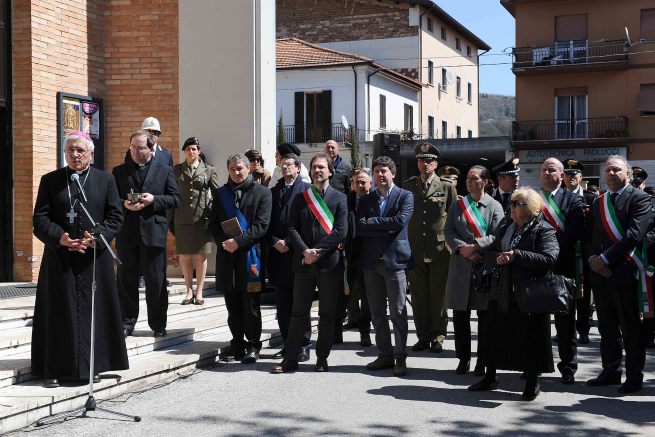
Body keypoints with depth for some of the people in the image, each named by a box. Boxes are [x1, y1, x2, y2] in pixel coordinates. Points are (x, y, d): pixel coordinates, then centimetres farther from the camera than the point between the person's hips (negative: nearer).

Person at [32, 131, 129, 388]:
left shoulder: (105, 180, 7)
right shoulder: (50, 181, 6)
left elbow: (115, 216, 2)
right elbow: (39, 218, 1)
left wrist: (97, 237, -14)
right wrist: (60, 237, -16)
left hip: (94, 258, 0)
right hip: (59, 259, 0)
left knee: (94, 310, 4)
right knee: (59, 312, 2)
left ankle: (92, 366, 13)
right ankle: (55, 368, 8)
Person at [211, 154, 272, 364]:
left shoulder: (262, 193, 1)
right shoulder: (221, 193, 14)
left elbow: (261, 225, -8)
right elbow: (213, 223, 12)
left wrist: (238, 241, -15)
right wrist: (223, 242, -7)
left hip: (250, 254, -4)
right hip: (227, 255, 4)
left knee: (251, 303, -2)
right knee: (233, 304, 8)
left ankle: (253, 345, 6)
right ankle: (237, 343, 17)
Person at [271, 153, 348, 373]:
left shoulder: (339, 198, 2)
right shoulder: (300, 198, 10)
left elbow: (340, 231, -6)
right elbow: (292, 229, 4)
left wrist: (317, 251, -12)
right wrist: (305, 251, -12)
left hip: (330, 262, -2)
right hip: (304, 263, 2)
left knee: (327, 314, 5)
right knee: (299, 312, 5)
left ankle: (322, 359, 15)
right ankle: (291, 358, 9)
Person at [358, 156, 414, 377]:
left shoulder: (405, 196, 2)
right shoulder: (366, 200, 11)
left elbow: (401, 220, -15)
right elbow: (360, 228, -2)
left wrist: (372, 222, -6)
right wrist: (386, 228, -11)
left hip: (395, 259, -4)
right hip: (371, 261, 4)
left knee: (398, 312, -3)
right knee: (377, 313, 9)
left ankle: (400, 357, 4)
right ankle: (385, 354, 18)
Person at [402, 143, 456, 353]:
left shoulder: (447, 187, 4)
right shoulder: (407, 186, 9)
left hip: (440, 249, -2)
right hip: (415, 250, 2)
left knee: (438, 295, 3)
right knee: (418, 296, 6)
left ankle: (438, 336, 14)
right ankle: (423, 336, 15)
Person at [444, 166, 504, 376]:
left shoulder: (494, 206, 1)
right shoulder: (458, 204, 11)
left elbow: (497, 236, -7)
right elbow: (448, 230, 4)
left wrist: (474, 247, -17)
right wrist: (463, 248, -11)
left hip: (486, 266, -3)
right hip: (461, 266, 3)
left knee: (485, 315, 2)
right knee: (460, 314, 4)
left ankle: (483, 361, 11)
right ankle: (463, 359, 15)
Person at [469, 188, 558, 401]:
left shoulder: (543, 230, -8)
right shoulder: (505, 227, 13)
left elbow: (549, 259, -21)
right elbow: (488, 253, 17)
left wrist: (517, 255, -20)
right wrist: (497, 258, -6)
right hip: (502, 292, 7)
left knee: (529, 340, 1)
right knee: (493, 334, 12)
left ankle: (532, 383, 18)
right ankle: (490, 377, 28)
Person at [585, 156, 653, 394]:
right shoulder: (598, 203, 17)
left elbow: (634, 234, -15)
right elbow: (589, 236, 15)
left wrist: (605, 258, -17)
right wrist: (592, 258, -6)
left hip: (625, 273, -6)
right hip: (600, 273, 6)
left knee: (631, 328, 1)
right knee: (607, 328, 13)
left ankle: (634, 377, 8)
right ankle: (611, 371, 23)